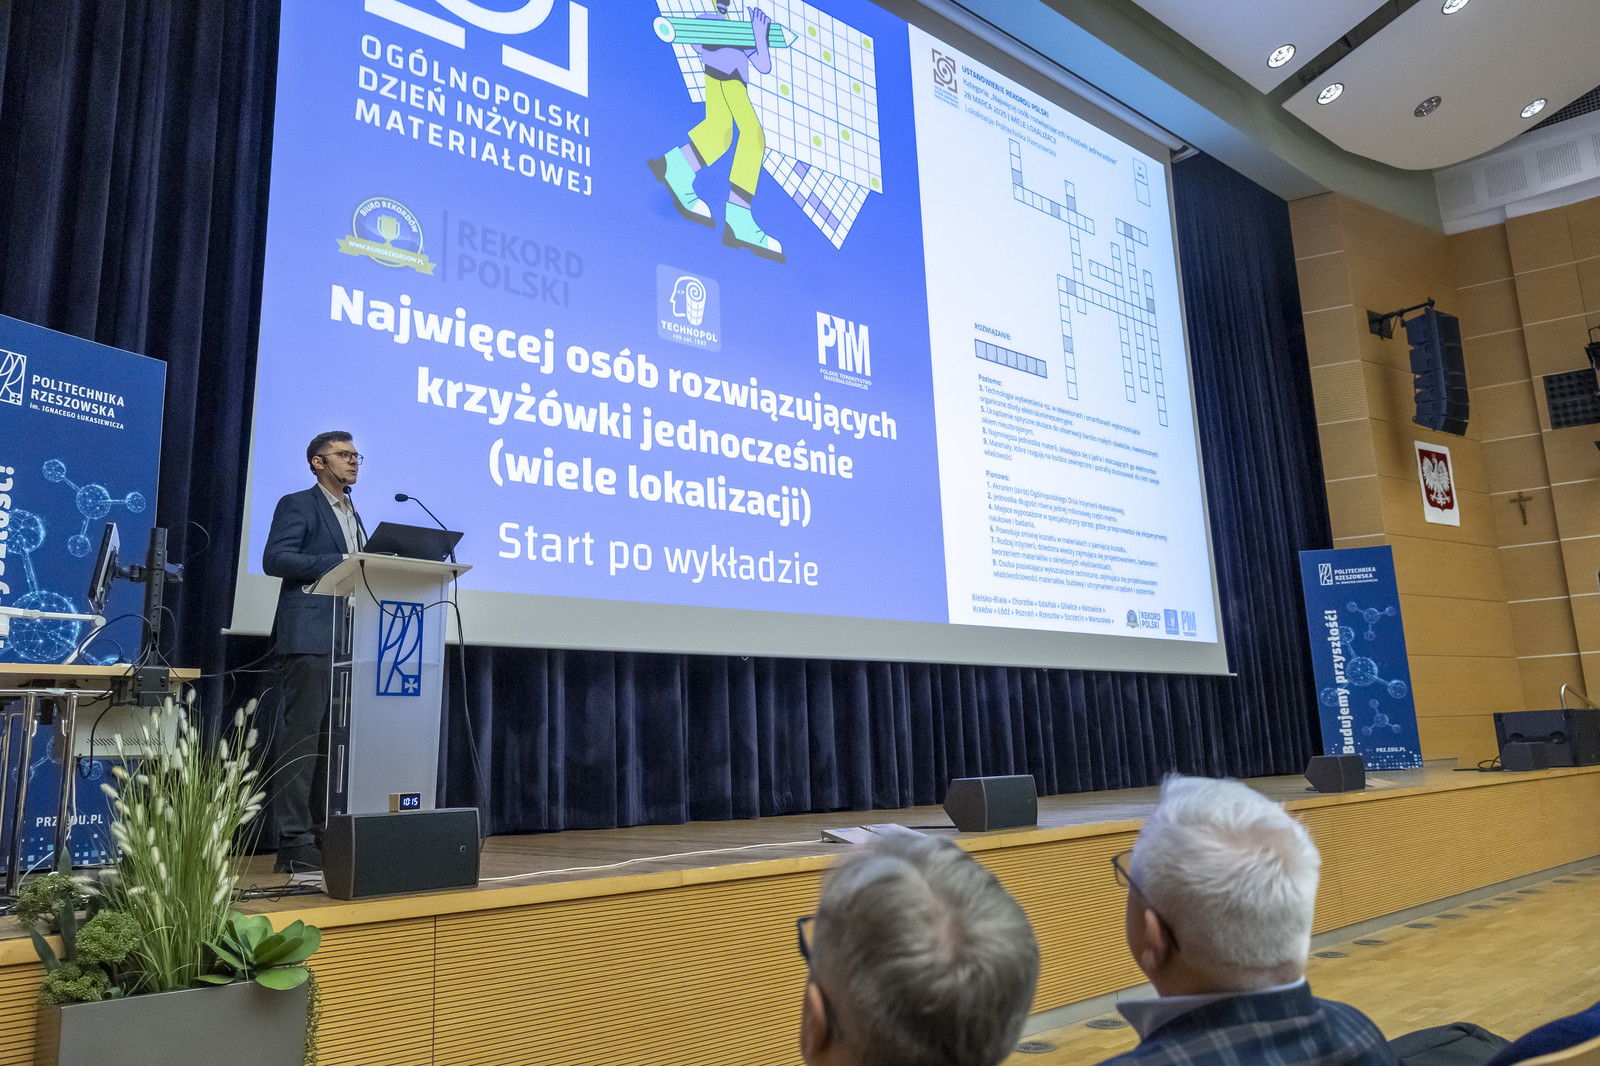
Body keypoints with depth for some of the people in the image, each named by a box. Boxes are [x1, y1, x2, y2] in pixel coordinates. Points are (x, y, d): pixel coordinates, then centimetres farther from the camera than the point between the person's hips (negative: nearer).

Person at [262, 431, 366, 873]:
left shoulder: (352, 514, 24)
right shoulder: (298, 505, 0)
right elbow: (275, 558, -13)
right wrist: (338, 563, -19)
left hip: (348, 642, 8)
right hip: (309, 638, -8)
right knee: (302, 738, -7)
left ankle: (324, 836, 14)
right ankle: (294, 843, -4)